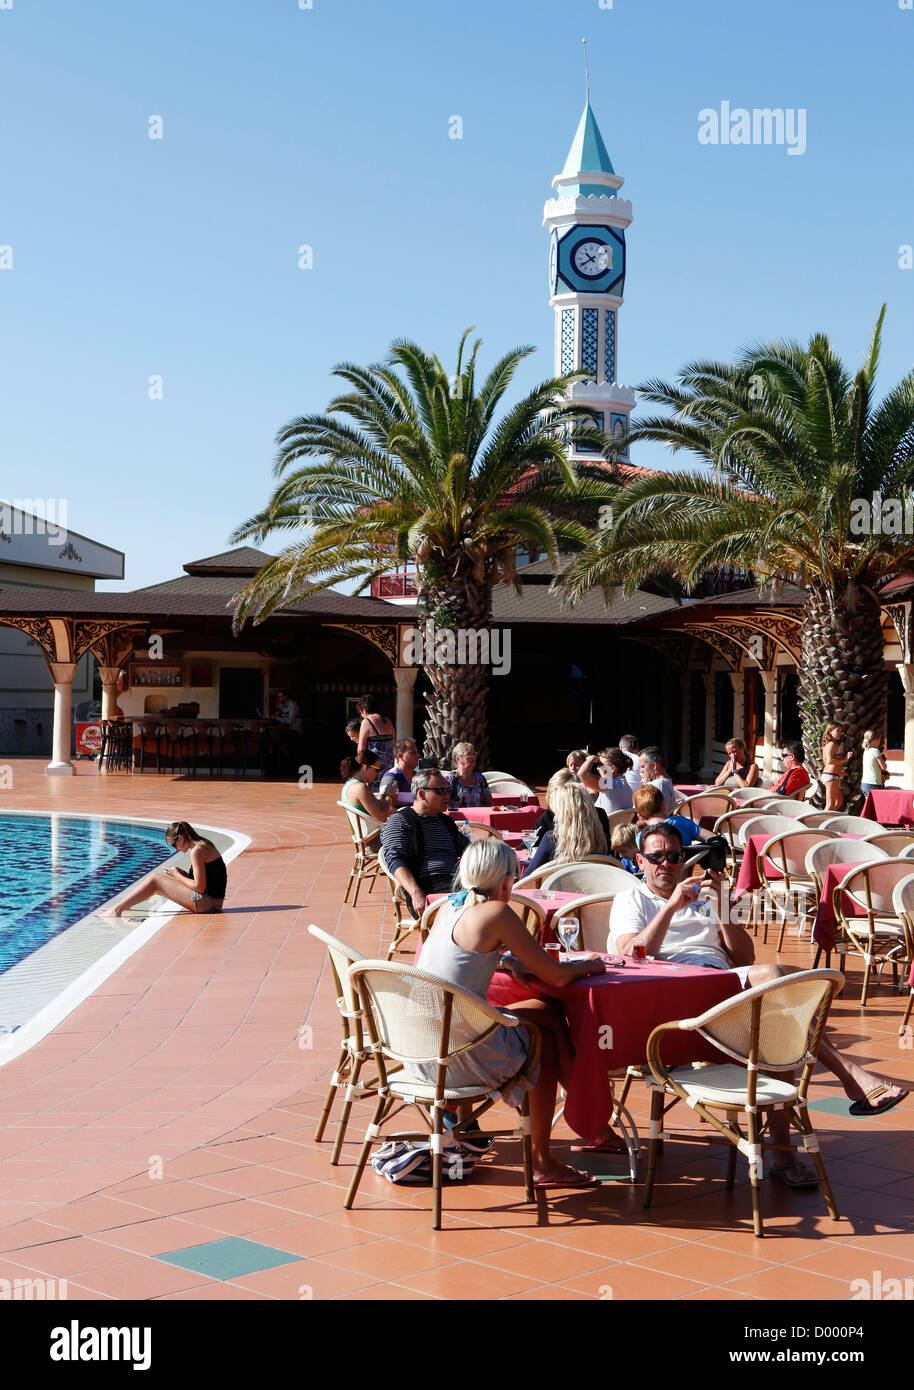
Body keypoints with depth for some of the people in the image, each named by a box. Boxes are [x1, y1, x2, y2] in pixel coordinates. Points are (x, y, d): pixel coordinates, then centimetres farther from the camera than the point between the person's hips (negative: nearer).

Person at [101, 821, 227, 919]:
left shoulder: (197, 851, -17)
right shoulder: (204, 844, 13)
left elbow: (199, 888, -18)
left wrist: (177, 875, -4)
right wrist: (183, 874, 7)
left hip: (206, 902, -10)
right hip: (212, 902, 10)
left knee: (154, 880, -4)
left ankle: (117, 910, 1)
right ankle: (122, 906, 23)